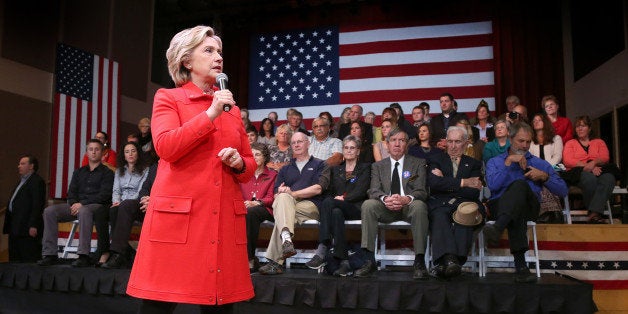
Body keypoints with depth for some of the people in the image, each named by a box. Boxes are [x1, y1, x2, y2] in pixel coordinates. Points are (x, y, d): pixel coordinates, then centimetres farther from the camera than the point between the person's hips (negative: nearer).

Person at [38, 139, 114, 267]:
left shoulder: (107, 172, 5)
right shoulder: (79, 172, 24)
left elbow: (104, 195, -8)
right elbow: (71, 192, 16)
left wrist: (82, 204, -16)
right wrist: (74, 204, -7)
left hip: (98, 206, -6)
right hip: (77, 205, 6)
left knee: (84, 211, -40)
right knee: (49, 211, -15)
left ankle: (84, 256, -41)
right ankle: (49, 254, -16)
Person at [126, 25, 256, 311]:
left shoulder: (232, 108, 18)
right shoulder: (168, 98, 6)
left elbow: (250, 165, 21)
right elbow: (165, 147, -12)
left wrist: (239, 164, -1)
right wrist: (210, 114, -11)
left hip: (224, 218, 4)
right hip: (178, 215, -4)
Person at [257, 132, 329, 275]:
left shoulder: (319, 165, 19)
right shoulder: (285, 169, 32)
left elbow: (318, 189, -1)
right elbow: (276, 194, 19)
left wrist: (292, 193, -9)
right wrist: (283, 193, -8)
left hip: (310, 206, -2)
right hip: (287, 204, 3)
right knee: (283, 198, -36)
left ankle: (275, 262, -45)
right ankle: (286, 239, -59)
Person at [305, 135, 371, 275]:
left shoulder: (365, 168, 15)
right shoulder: (335, 169, 27)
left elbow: (361, 192, 0)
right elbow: (330, 191, 19)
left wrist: (343, 198, -10)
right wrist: (335, 198, -3)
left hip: (356, 208, -3)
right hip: (337, 207, 3)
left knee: (328, 203, -33)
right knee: (336, 214, -36)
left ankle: (322, 252, -44)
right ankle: (344, 262, -43)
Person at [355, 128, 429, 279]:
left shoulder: (418, 163, 11)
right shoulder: (378, 166, 16)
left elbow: (421, 191, -2)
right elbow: (374, 191, 1)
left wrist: (406, 199, -26)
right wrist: (385, 199, -24)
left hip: (409, 207, -1)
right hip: (386, 209, 2)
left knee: (419, 205, -35)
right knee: (368, 205, -29)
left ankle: (419, 261, -30)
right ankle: (369, 260, -28)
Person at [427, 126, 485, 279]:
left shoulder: (474, 164, 23)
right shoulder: (437, 161, 23)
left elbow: (474, 193, 6)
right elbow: (433, 183, -1)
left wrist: (445, 184, 1)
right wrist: (463, 183, -3)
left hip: (464, 204, 0)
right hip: (440, 204, 0)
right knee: (439, 216, -36)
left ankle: (442, 263, -49)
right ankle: (449, 258, -55)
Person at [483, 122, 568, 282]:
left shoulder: (541, 164, 27)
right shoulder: (494, 162, 24)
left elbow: (563, 191, 17)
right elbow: (492, 185, 0)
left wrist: (544, 176, 1)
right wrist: (508, 162, -1)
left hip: (529, 207, 0)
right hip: (499, 205, 0)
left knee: (520, 185, -37)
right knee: (516, 215, -40)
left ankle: (497, 228, -60)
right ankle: (520, 265, -50)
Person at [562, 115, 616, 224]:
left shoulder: (599, 142, 28)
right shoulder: (570, 143, 23)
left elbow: (605, 158, 8)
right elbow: (567, 161, 3)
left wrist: (593, 163, -15)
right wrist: (587, 166, -12)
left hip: (598, 170, 2)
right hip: (577, 172, -2)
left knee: (609, 177, -36)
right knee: (590, 178, -39)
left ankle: (594, 213, -47)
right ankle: (595, 214, -32)